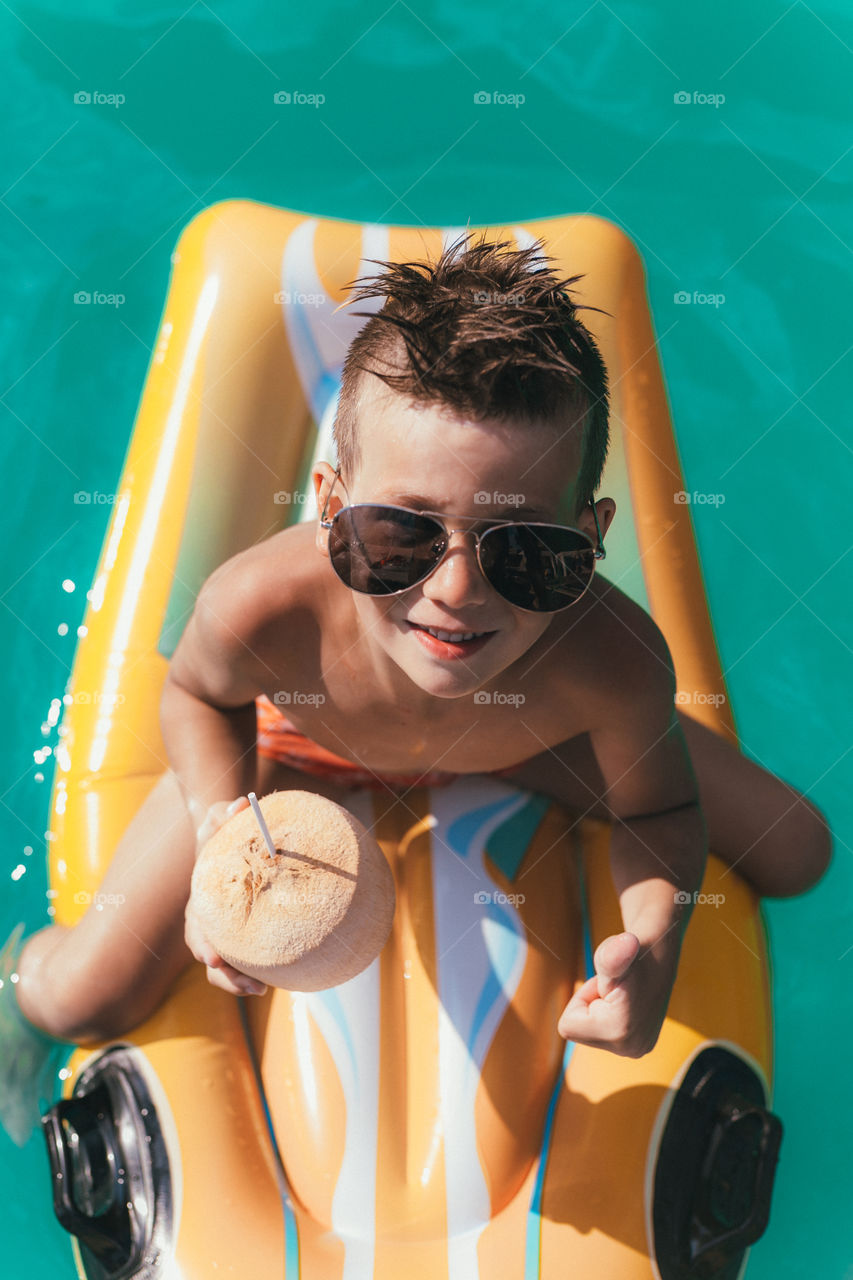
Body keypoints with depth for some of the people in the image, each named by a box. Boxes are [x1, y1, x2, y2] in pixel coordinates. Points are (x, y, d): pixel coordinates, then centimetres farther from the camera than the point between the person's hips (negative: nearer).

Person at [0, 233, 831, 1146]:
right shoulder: (258, 612, -44)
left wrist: (654, 939, -38)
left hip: (517, 731, 2)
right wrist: (220, 819, -35)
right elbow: (199, 693, -17)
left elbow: (658, 812, -19)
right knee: (84, 1001, -6)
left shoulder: (615, 667, -43)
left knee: (797, 855, 6)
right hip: (302, 738, -1)